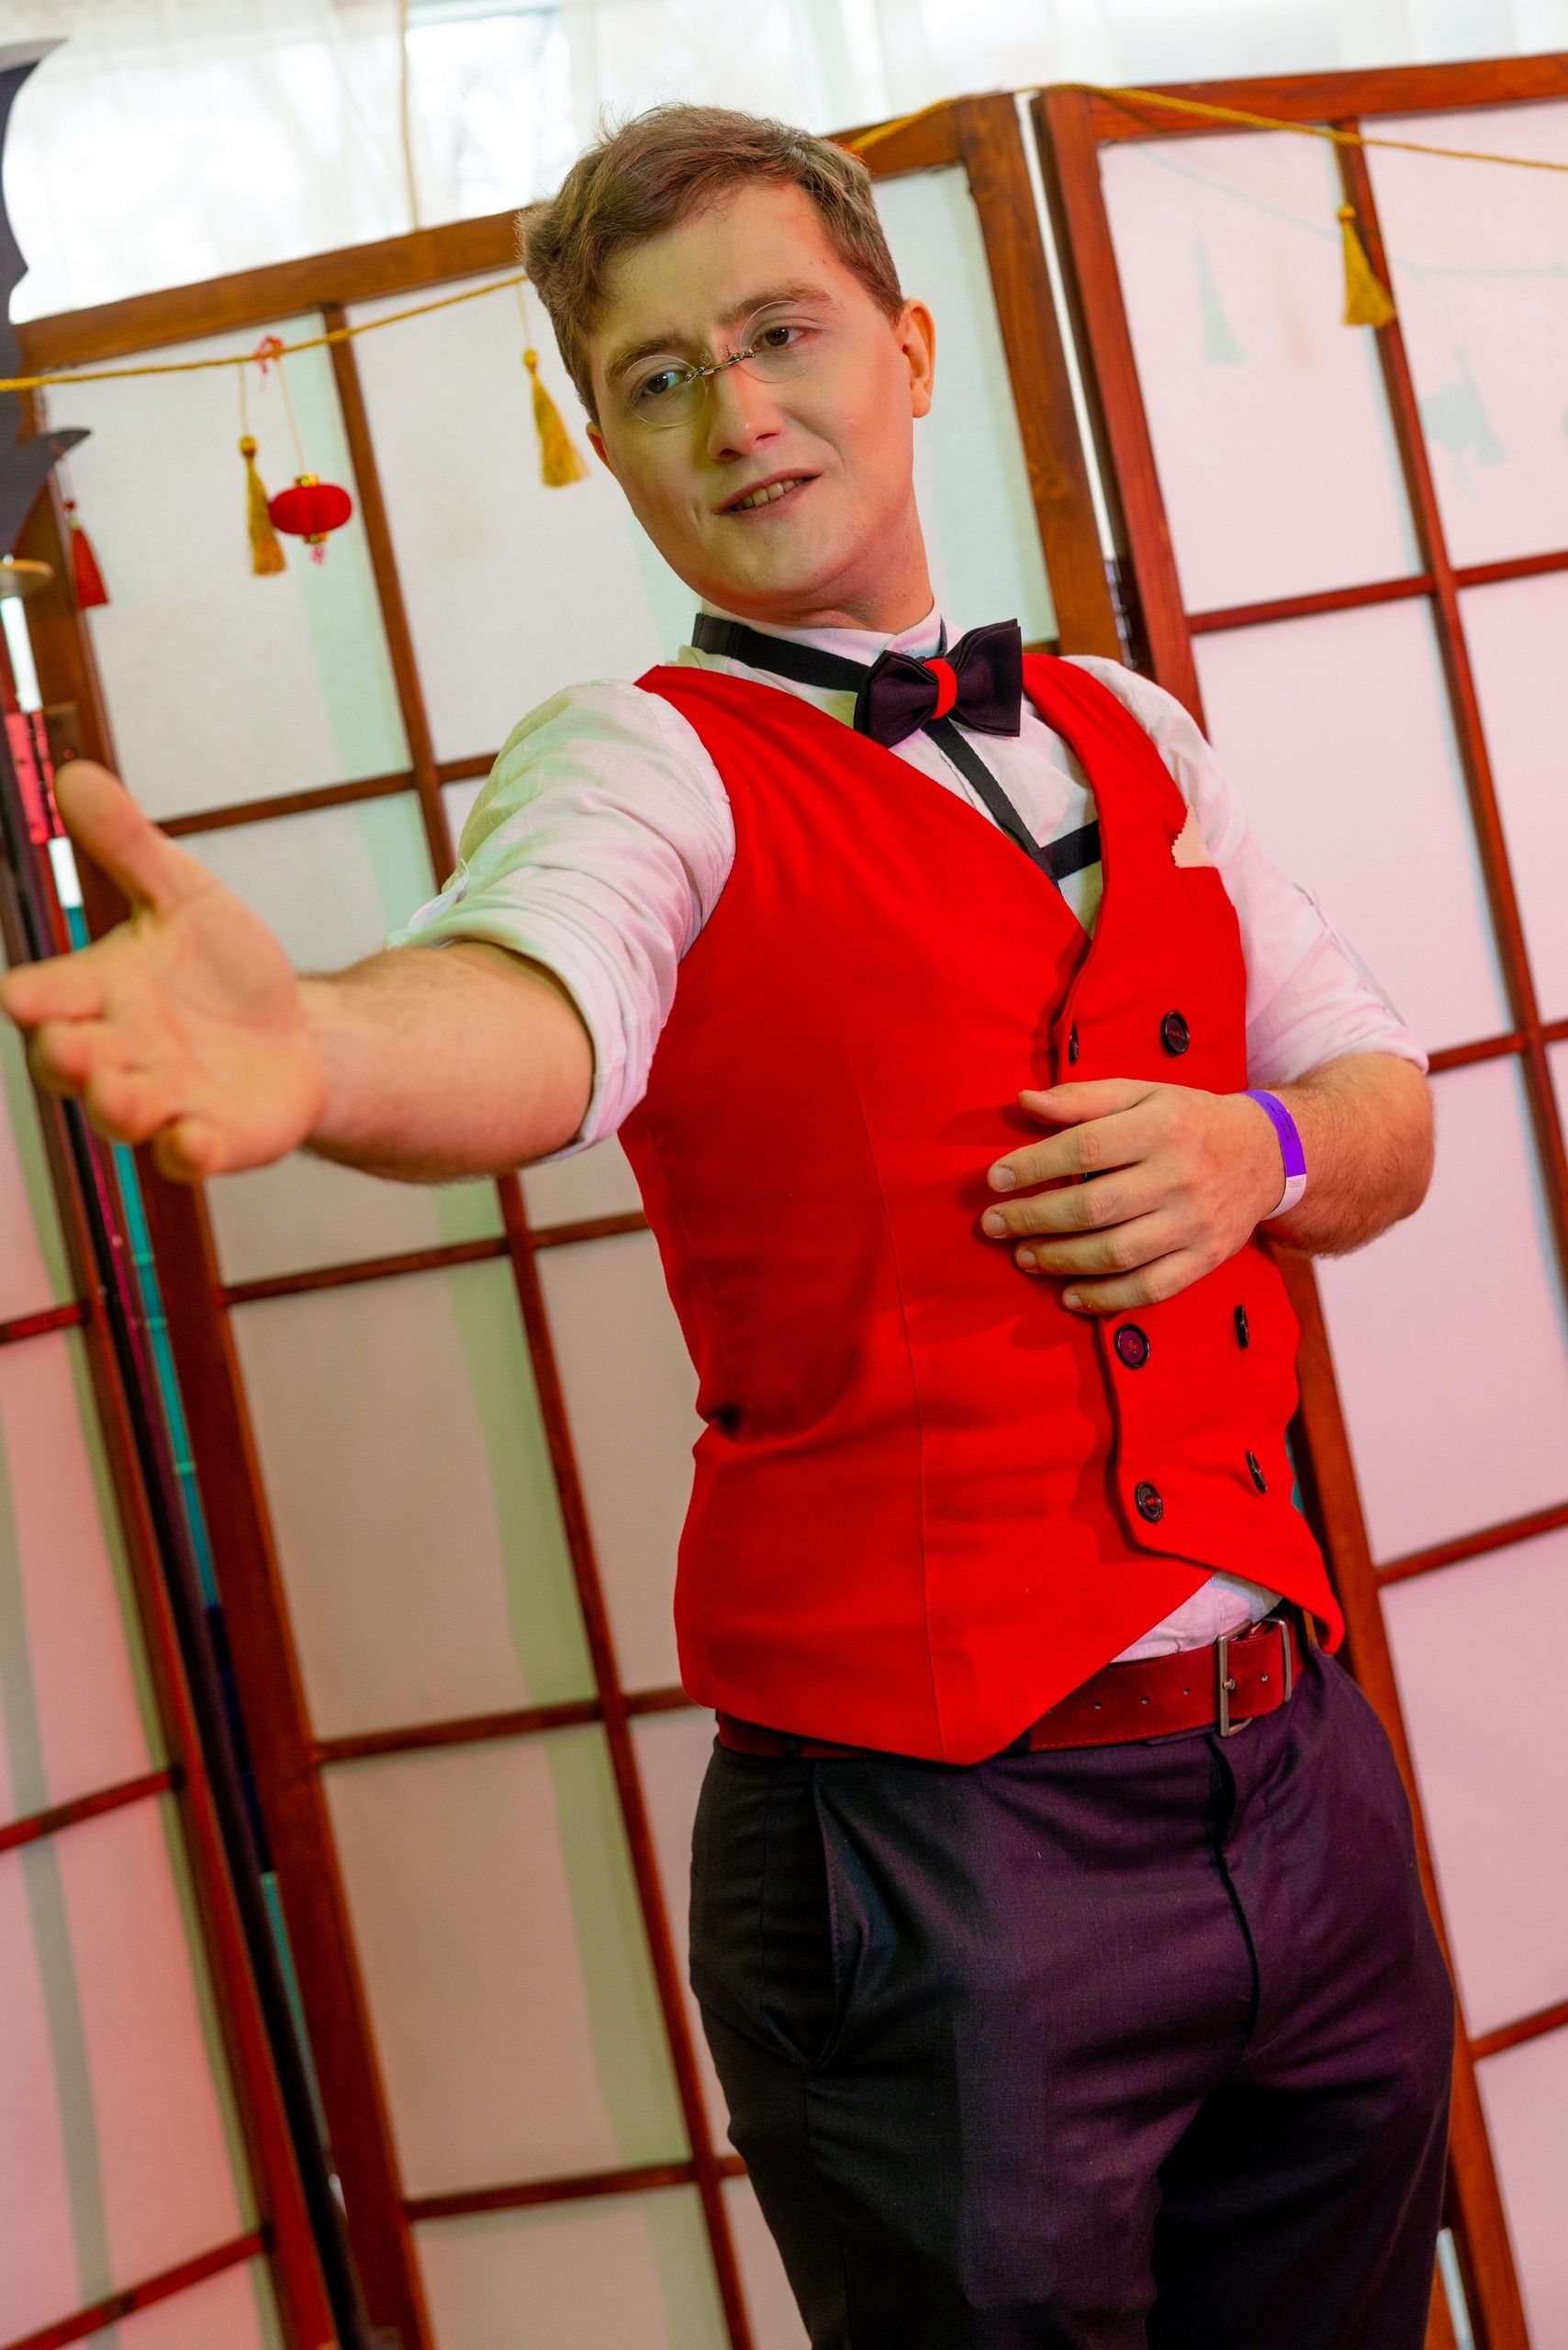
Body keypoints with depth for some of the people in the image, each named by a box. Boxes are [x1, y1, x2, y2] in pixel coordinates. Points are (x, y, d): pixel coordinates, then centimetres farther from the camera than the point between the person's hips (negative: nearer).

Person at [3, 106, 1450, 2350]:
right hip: (945, 1832, -6)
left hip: (1299, 1761, 6)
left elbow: (1388, 1115, 15)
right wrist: (317, 1044, -52)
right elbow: (531, 1013, -29)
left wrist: (1256, 1151, -8)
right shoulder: (646, 758, -6)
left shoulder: (1127, 732, 11)